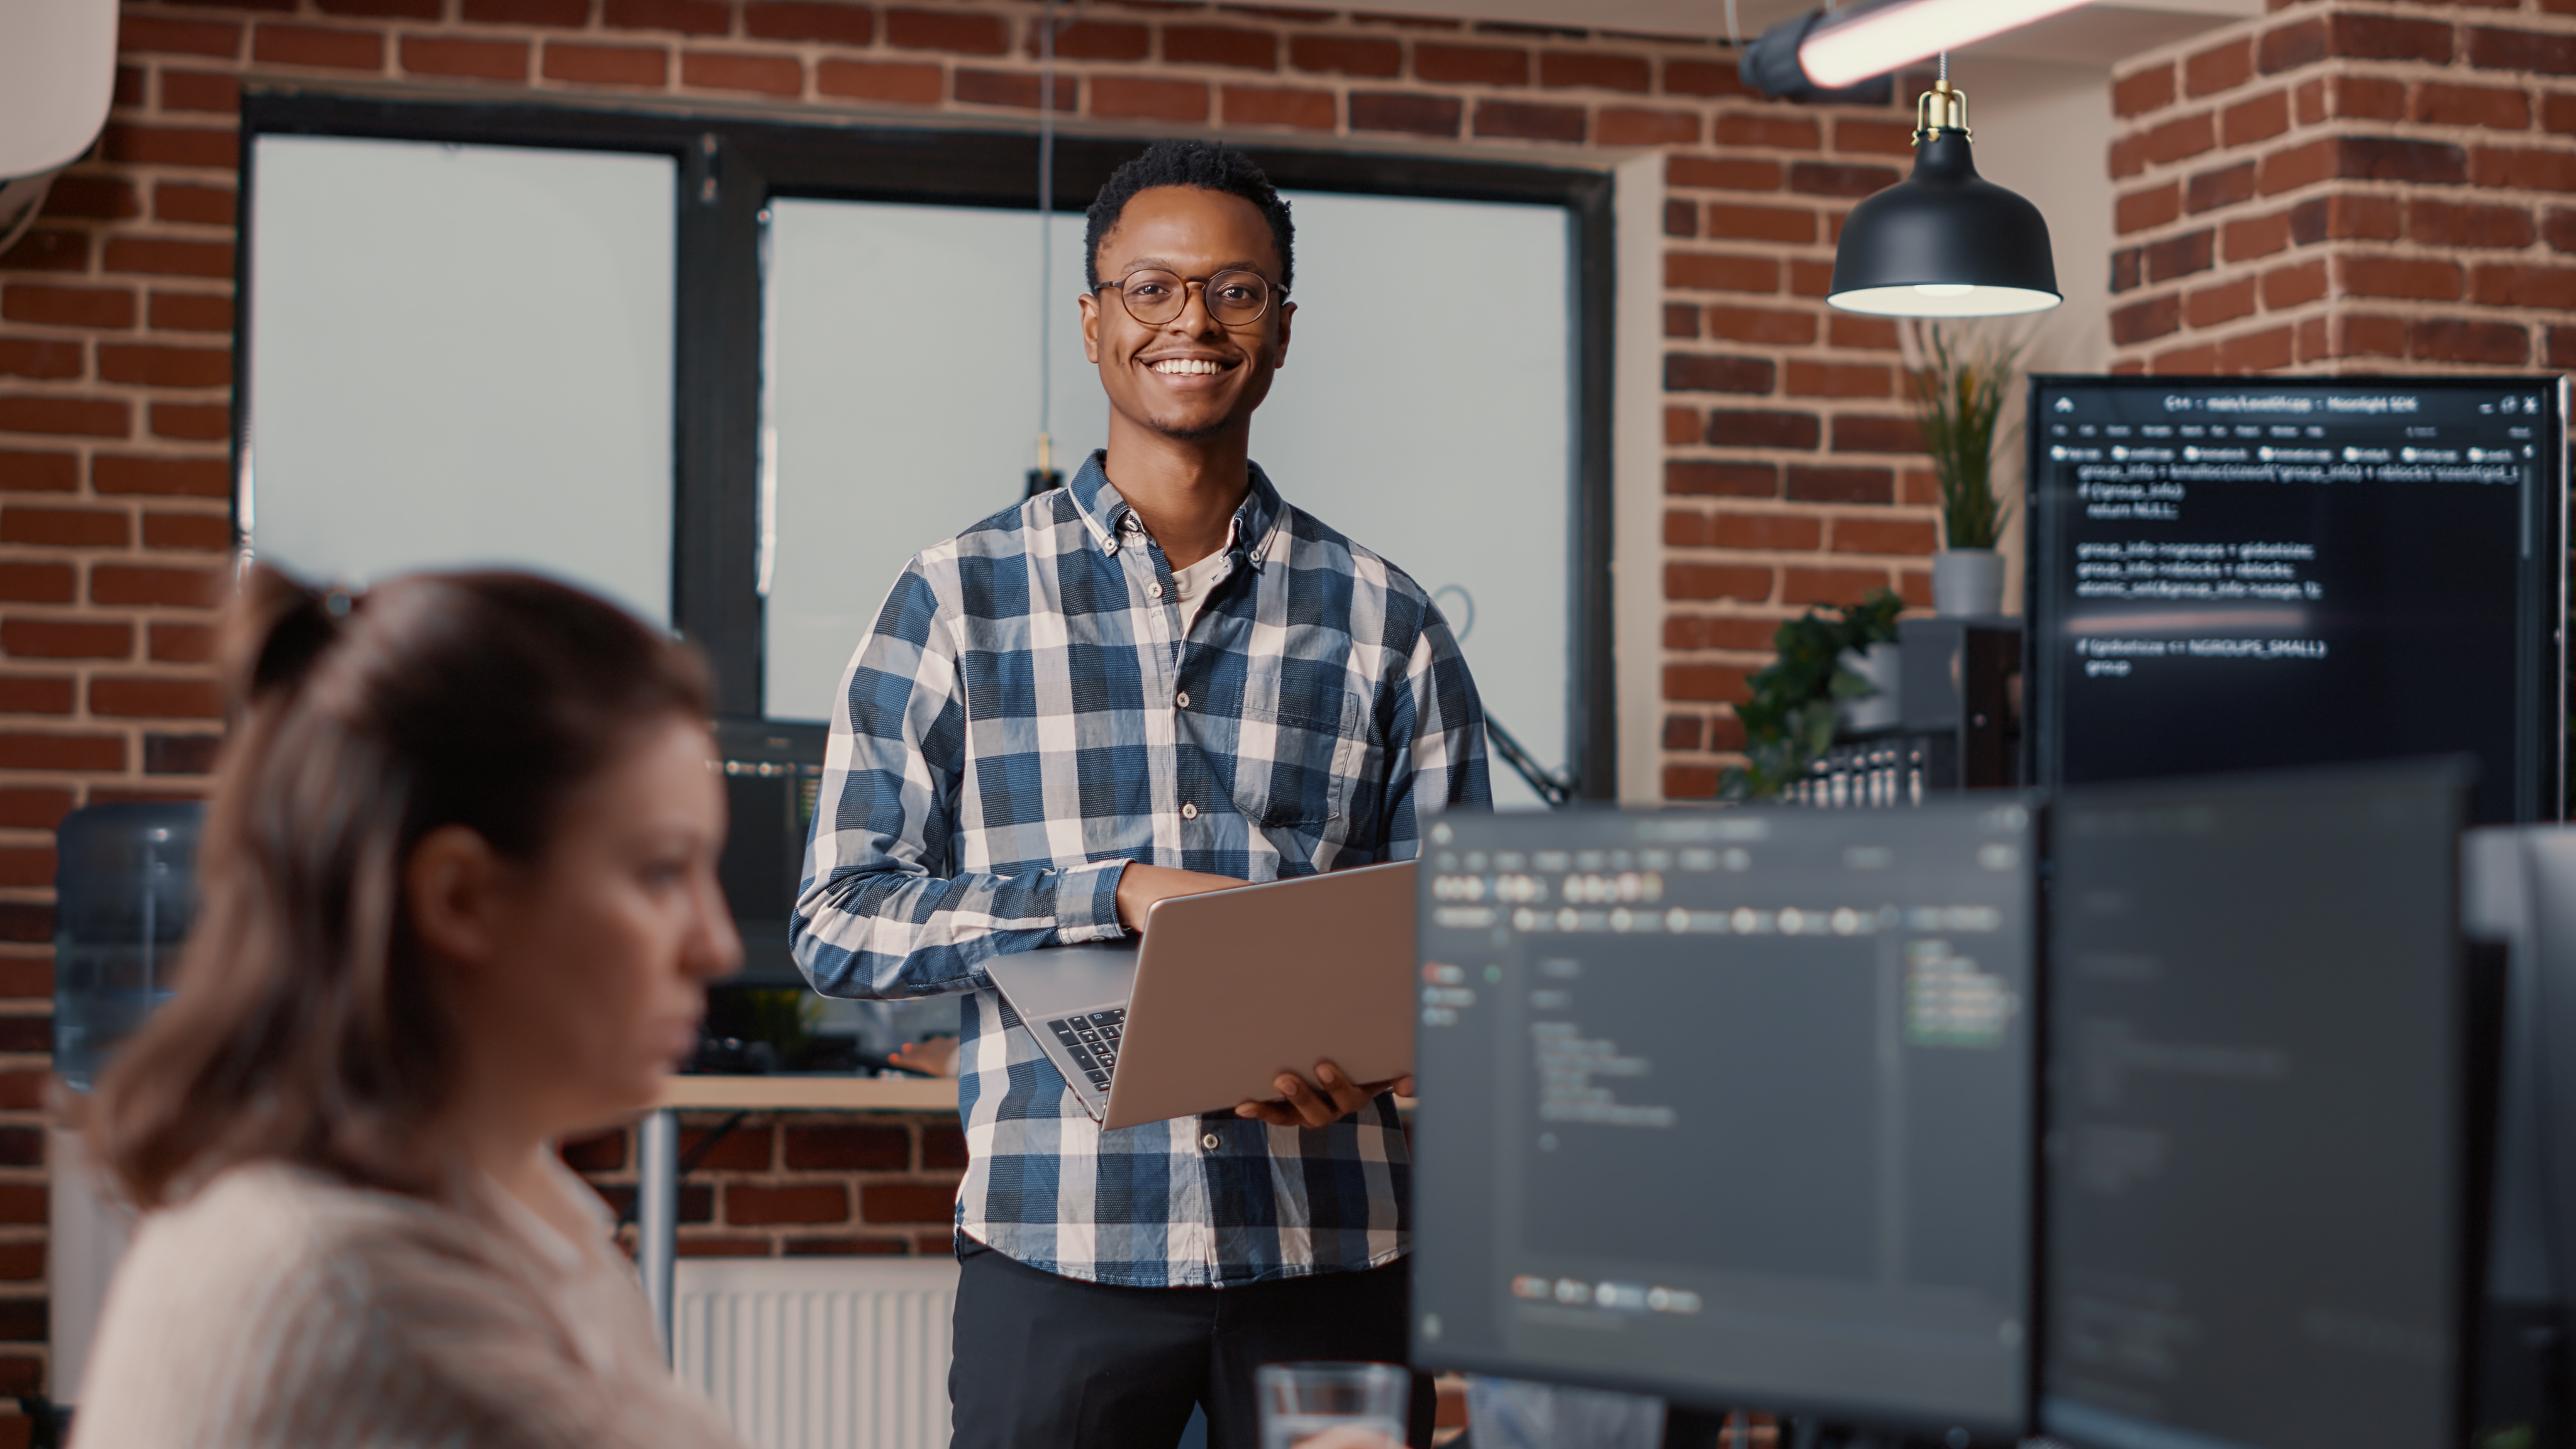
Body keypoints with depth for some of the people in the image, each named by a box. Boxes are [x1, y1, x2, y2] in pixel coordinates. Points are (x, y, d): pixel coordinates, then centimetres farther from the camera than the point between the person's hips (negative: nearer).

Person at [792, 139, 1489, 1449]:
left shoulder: (1385, 625, 9)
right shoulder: (959, 600, 5)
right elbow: (839, 920, 0)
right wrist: (1121, 894, -13)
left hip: (1329, 1247, 1)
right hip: (1058, 1243, -1)